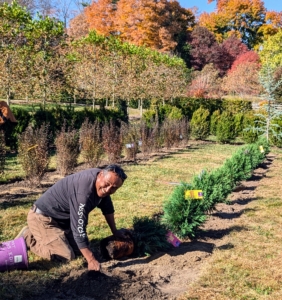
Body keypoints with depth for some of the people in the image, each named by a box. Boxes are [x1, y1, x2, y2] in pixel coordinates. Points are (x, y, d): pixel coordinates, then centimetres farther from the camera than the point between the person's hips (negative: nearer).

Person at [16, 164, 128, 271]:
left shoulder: (102, 185, -7)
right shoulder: (84, 191, -35)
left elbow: (107, 208, 11)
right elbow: (79, 229, -33)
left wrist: (115, 232, 18)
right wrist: (91, 260, -30)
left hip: (62, 218, 9)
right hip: (42, 218, -9)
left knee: (79, 249, 9)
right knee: (67, 256, -17)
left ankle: (37, 235, 22)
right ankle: (28, 238, 2)